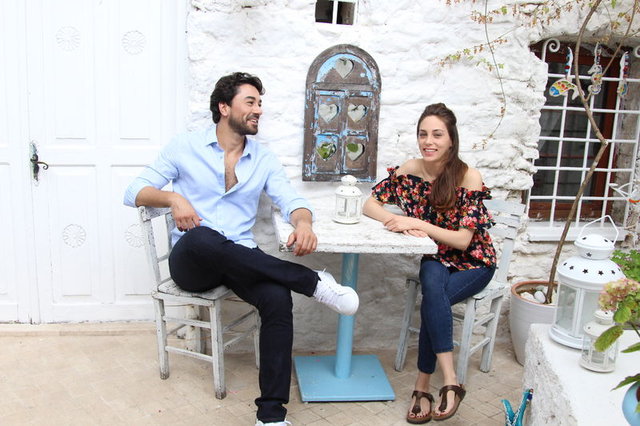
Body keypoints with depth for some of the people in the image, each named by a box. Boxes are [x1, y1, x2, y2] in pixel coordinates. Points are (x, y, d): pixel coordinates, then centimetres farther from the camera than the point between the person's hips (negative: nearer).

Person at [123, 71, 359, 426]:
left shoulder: (264, 160, 14)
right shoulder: (184, 147, 8)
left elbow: (292, 201, 2)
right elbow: (135, 192, 7)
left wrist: (303, 223, -23)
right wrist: (173, 198, -15)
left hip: (240, 261, 2)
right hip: (191, 261, -2)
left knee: (278, 297, -32)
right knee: (202, 238, -40)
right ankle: (314, 282, -29)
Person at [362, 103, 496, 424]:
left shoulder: (469, 178, -18)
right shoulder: (409, 171, -7)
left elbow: (463, 240, -21)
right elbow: (370, 204, -6)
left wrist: (416, 223, -30)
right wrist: (399, 222, -25)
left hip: (473, 264, -2)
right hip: (435, 261, 3)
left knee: (432, 301, -30)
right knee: (432, 282, -32)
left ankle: (422, 387, -15)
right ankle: (450, 382, -24)